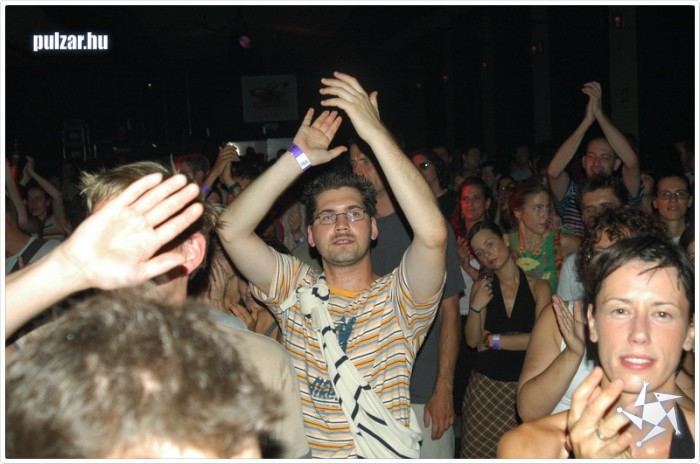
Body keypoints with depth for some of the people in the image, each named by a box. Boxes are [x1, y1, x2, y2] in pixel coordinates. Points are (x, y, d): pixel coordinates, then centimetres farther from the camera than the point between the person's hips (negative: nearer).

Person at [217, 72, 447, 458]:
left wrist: (376, 134, -17)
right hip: (305, 452, 2)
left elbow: (433, 233, -19)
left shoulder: (400, 299, 0)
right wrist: (299, 157, -9)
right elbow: (231, 230, -5)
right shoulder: (296, 291, 6)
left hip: (390, 454, -1)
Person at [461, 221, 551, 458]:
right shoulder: (481, 287, 5)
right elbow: (472, 340, 2)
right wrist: (476, 307, -14)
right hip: (485, 384, 1)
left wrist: (493, 340, -5)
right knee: (479, 451, 2)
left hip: (525, 385, -1)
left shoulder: (538, 287, 0)